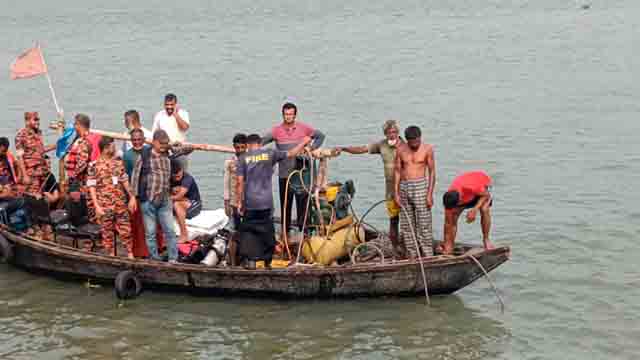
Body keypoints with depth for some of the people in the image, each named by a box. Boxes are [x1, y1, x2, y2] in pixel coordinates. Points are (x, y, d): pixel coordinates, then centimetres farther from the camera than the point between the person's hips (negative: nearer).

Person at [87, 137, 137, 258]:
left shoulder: (118, 163, 8)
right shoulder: (94, 166, -6)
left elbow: (125, 181, 16)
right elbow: (92, 187, -5)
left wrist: (132, 197, 8)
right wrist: (97, 206, -11)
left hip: (121, 204, 3)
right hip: (105, 206, -3)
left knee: (126, 231, 3)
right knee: (107, 233, 6)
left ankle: (130, 255, 12)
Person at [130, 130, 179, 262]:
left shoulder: (168, 156, 7)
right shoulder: (144, 156, -4)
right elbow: (135, 176, -1)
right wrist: (135, 196, -2)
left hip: (165, 200, 3)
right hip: (148, 200, -3)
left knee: (170, 230, 0)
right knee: (150, 232, 5)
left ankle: (173, 259, 6)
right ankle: (155, 260, 14)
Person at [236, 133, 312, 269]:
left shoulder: (243, 158, 1)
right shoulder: (270, 154, 2)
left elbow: (240, 182, -3)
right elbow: (291, 154, 11)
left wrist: (239, 202, 3)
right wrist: (303, 142, 26)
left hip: (250, 203, -1)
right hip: (266, 202, 1)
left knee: (249, 231, 7)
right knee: (267, 231, 11)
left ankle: (251, 260, 0)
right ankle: (267, 261, 17)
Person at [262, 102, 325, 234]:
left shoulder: (304, 128, 0)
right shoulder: (277, 130, -1)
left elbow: (320, 136, 12)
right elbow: (263, 141, -13)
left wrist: (311, 149, 1)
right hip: (284, 175, 1)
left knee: (303, 203, 0)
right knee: (285, 205, 8)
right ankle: (285, 232, 17)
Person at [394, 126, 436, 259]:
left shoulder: (427, 149, -3)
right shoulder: (400, 150, 4)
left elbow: (432, 172, -2)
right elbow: (398, 171, 9)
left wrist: (430, 194, -8)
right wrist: (396, 193, 3)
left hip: (420, 186, -4)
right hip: (404, 187, 4)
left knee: (424, 223, -6)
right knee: (406, 224, 6)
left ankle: (428, 256, -2)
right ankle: (412, 255, 13)